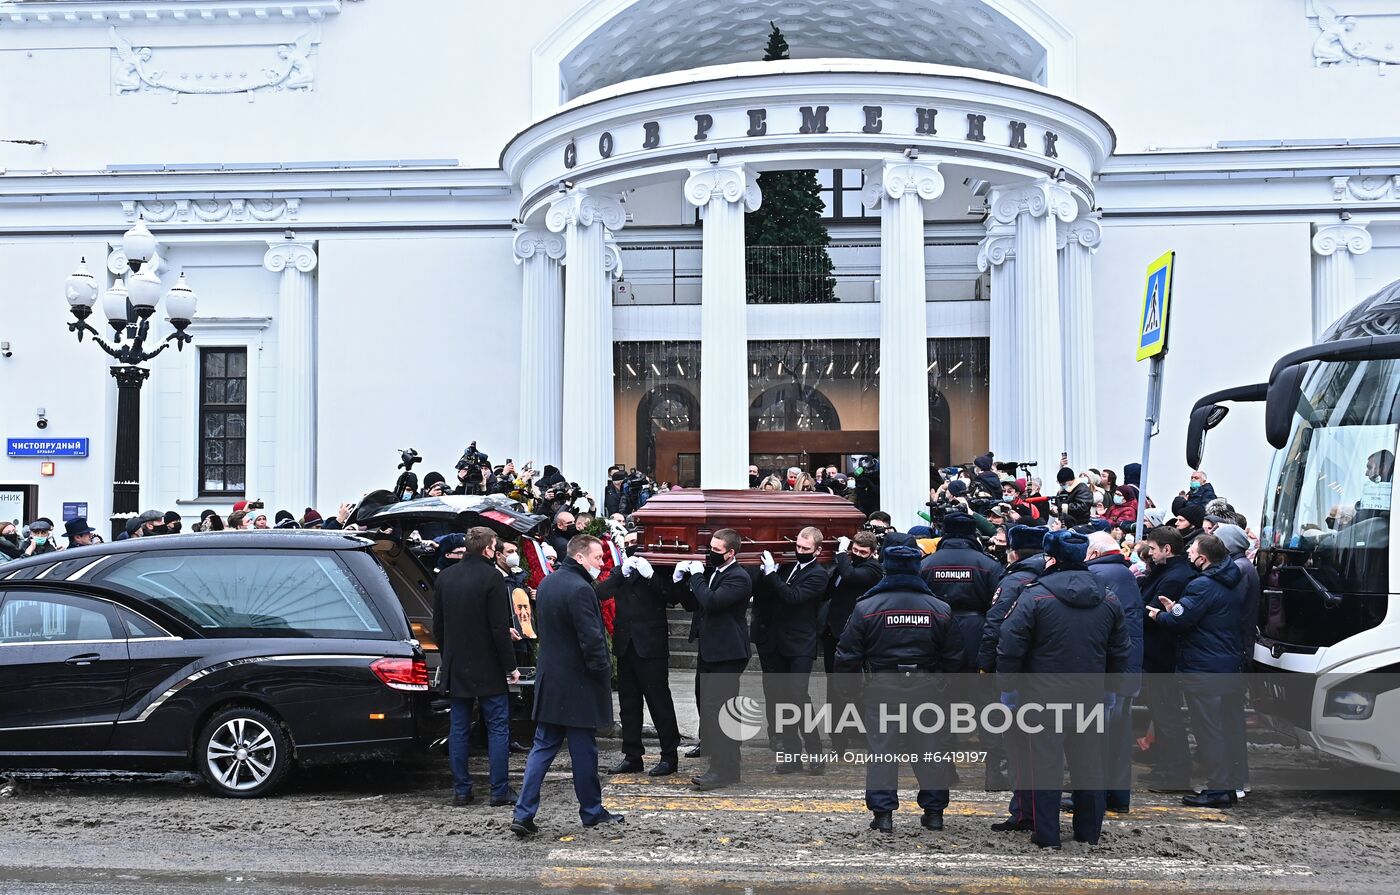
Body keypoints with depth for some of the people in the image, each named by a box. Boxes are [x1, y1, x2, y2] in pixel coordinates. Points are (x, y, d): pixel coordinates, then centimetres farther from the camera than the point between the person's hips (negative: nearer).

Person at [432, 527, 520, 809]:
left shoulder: (445, 577, 6)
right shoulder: (491, 577, -13)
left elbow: (438, 626, 13)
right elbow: (500, 628, -15)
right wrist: (510, 666, -9)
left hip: (456, 667, 6)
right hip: (489, 669, -6)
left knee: (459, 729, 9)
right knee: (498, 728, 2)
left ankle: (462, 791, 10)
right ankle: (500, 791, 1)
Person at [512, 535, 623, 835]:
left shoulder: (546, 584, 11)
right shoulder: (580, 590, -19)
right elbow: (592, 640, -21)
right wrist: (604, 674, -11)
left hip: (548, 680, 8)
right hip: (577, 684, -8)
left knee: (543, 747, 9)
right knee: (583, 751, 5)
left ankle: (523, 814, 3)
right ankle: (591, 811, 18)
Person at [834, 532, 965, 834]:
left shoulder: (867, 608, -8)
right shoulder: (939, 609, -1)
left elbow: (848, 656, -5)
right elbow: (953, 657, 5)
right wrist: (945, 681, 20)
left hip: (883, 686, -2)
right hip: (926, 685, 2)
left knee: (881, 749, 5)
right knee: (930, 748, 12)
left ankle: (882, 812, 5)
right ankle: (934, 811, 18)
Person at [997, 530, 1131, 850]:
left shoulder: (1035, 596, -13)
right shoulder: (1108, 599, 5)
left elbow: (1010, 647, -13)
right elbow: (1119, 651, 13)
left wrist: (1008, 688, -3)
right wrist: (1111, 691, 22)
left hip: (1045, 694, -4)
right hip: (1091, 695, 5)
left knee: (1046, 762, 2)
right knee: (1089, 761, 14)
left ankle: (1046, 835, 6)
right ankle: (1089, 832, 23)